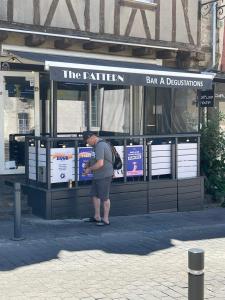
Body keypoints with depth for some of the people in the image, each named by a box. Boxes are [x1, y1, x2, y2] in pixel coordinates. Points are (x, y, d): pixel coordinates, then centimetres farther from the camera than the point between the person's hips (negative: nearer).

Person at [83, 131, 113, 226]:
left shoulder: (100, 146, -22)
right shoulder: (98, 144, 11)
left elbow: (100, 164, -29)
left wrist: (89, 169, -14)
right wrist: (88, 164, 9)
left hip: (104, 176, -10)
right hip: (97, 175, 10)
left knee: (104, 197, 0)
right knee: (94, 195, 15)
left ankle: (106, 219, 11)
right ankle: (97, 217, 25)